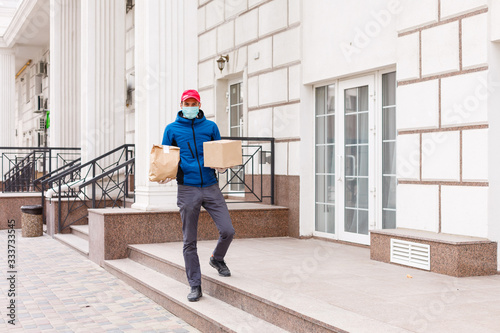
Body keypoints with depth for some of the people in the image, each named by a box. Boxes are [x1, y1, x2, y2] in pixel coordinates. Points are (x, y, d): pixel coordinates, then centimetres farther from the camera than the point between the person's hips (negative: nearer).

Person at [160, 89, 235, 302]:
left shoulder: (210, 127, 10)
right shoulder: (172, 129, 7)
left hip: (211, 187, 1)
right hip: (187, 189, -1)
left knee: (227, 231, -7)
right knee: (189, 241, 3)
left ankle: (217, 259, 26)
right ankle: (195, 286, 14)